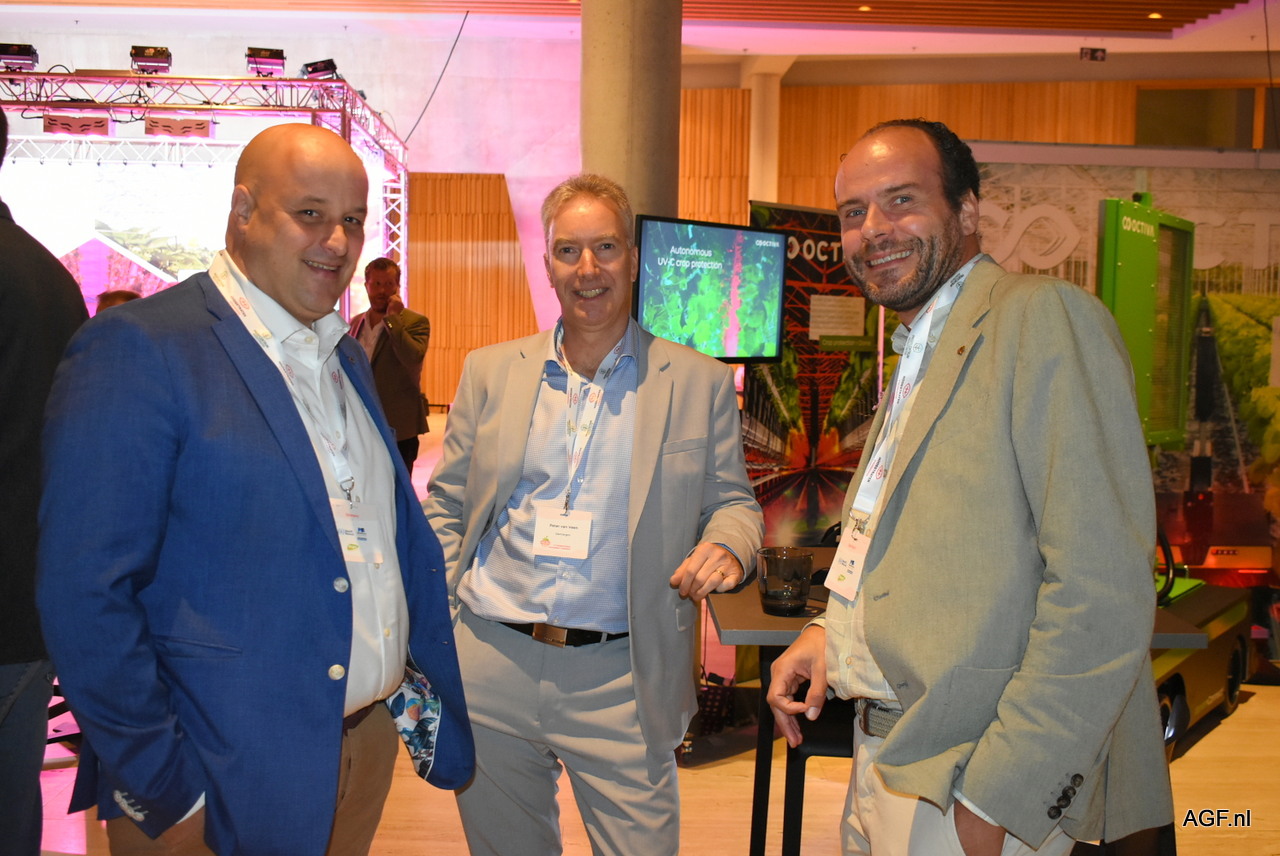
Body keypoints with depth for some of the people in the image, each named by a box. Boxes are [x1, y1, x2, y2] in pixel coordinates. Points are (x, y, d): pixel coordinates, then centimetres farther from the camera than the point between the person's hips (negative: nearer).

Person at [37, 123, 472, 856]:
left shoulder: (347, 357, 11)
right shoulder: (137, 350, -13)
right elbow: (85, 593, -17)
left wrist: (437, 688, 9)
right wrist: (162, 788, -16)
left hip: (370, 751, 7)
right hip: (225, 785, -6)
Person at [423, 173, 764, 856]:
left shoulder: (700, 383, 1)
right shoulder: (488, 371, 6)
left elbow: (733, 502, 6)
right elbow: (447, 508, 10)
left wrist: (727, 547, -18)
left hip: (620, 682, -2)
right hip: (488, 670, 2)